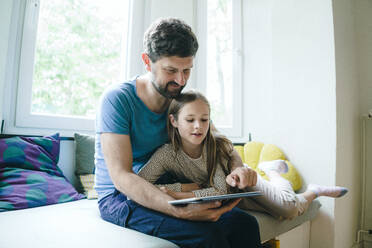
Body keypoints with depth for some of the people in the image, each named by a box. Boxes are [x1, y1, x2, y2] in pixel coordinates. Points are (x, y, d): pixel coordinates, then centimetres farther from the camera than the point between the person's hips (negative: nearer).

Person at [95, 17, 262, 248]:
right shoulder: (117, 99, -16)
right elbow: (120, 176, -23)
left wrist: (238, 168, -20)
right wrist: (182, 211, -35)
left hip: (167, 192, 5)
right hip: (120, 197, -4)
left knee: (245, 223, -14)